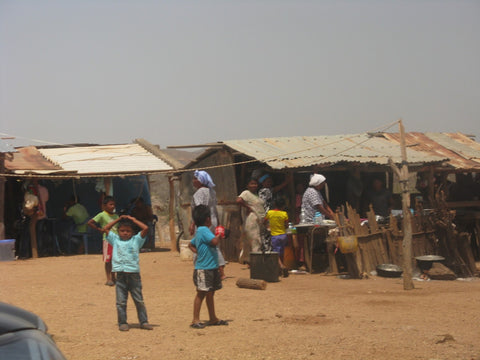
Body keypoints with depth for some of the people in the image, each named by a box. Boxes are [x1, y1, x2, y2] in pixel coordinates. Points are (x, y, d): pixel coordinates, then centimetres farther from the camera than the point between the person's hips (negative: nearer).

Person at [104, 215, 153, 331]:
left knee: (139, 300, 4)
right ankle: (122, 323, 10)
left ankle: (143, 321, 11)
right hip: (120, 274, 1)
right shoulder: (115, 240, 13)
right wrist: (118, 219, 14)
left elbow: (145, 228, -1)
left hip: (134, 273, -1)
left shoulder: (136, 240, 9)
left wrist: (133, 219, 8)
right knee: (121, 302, 2)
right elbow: (106, 229, 11)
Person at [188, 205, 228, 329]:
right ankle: (195, 320, -3)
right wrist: (219, 234, -9)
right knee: (201, 293, -7)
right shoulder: (204, 230, -15)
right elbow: (214, 241, -28)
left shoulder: (199, 232, 16)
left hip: (211, 267, 10)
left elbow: (191, 245, 29)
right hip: (203, 269, -10)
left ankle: (213, 318, 25)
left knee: (210, 293, 16)